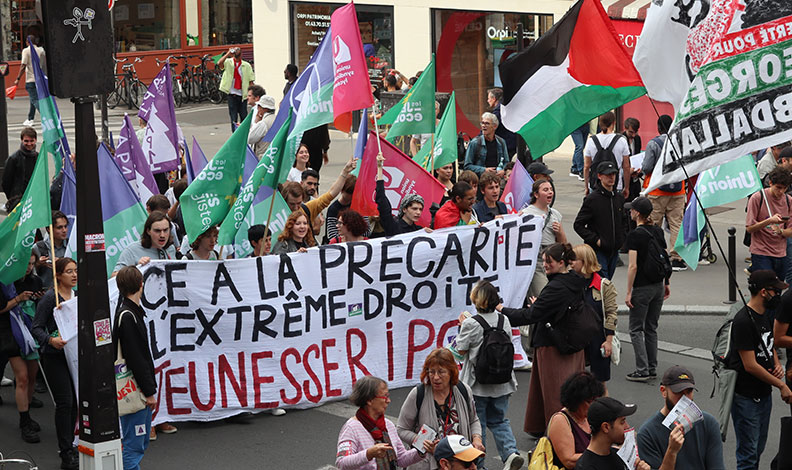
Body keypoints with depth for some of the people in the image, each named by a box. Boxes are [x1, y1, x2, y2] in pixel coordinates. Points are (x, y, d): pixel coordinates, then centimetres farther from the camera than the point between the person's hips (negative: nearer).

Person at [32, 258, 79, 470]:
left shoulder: (78, 296, 9)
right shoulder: (50, 298, -10)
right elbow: (36, 328, -10)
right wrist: (51, 340, -25)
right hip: (54, 357, -6)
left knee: (75, 401, 7)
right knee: (65, 402, -9)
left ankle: (69, 445, 21)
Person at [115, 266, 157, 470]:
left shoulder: (135, 311, 12)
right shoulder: (127, 316, -18)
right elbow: (135, 359, -20)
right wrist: (149, 392, -17)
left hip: (140, 390, 10)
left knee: (142, 442, 16)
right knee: (133, 445, -7)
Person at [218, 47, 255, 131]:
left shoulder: (247, 66, 5)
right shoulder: (228, 63, 2)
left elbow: (251, 81, 4)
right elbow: (219, 64, -20)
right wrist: (228, 53, -19)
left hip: (242, 95, 1)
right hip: (232, 95, -1)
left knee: (244, 117, 4)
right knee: (233, 118, 1)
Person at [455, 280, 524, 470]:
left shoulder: (470, 324, -17)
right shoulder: (504, 320, -1)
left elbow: (461, 350, -10)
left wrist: (462, 326, 2)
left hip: (478, 384, -4)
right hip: (501, 383, 4)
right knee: (498, 420, 15)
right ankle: (511, 452, -4)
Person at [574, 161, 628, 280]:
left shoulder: (619, 198, 10)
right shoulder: (592, 199, -10)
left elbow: (624, 221, 25)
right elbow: (578, 225, -9)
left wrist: (623, 237, 8)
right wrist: (595, 240, -14)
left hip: (614, 251, 6)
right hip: (597, 251, -6)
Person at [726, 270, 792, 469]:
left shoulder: (765, 315, 7)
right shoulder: (744, 321, -22)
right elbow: (750, 365, -22)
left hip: (764, 393, 9)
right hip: (746, 398, -9)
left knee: (758, 448, 17)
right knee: (748, 454, -4)